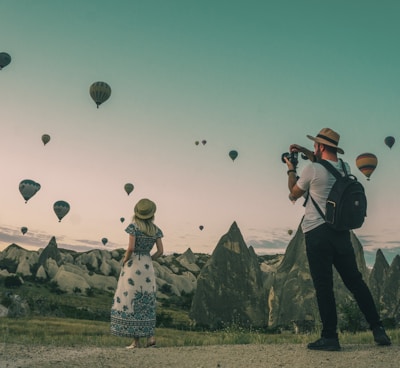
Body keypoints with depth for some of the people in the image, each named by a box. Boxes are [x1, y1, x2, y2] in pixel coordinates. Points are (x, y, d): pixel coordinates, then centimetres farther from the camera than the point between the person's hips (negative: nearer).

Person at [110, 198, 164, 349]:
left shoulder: (134, 226, -8)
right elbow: (160, 251, 3)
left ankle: (136, 341, 4)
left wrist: (124, 260, -1)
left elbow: (131, 248, -18)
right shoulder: (156, 229, 5)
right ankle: (151, 337, 6)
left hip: (133, 266, -4)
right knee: (146, 303, 13)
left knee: (131, 302, 3)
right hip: (148, 267, 5)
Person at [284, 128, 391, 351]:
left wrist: (291, 170, 20)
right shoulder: (345, 168, 8)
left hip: (317, 234, -6)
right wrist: (305, 152, 30)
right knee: (355, 281, 13)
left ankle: (330, 337, 4)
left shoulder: (312, 170, -11)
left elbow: (294, 193, 5)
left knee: (324, 286, -1)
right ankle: (378, 329, 15)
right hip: (342, 232, 6)